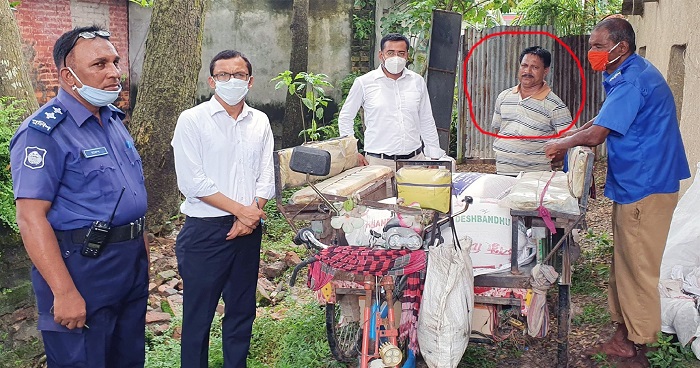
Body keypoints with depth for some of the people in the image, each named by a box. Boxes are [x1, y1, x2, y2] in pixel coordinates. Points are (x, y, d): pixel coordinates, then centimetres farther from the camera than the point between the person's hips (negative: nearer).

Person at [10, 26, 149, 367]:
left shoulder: (114, 119, 11)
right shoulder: (44, 132, -16)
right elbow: (31, 218, -21)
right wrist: (65, 293, -24)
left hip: (132, 262, 8)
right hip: (82, 267, -8)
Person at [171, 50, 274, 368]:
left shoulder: (260, 122, 8)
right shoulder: (192, 120, -6)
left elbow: (266, 176, 6)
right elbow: (192, 181, -13)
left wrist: (251, 214, -10)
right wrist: (241, 210, -14)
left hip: (248, 230, 5)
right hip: (205, 231, -4)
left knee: (242, 309, 14)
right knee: (198, 314, 5)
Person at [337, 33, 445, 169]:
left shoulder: (417, 81, 10)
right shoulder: (364, 82, 1)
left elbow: (427, 122, 17)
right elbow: (345, 117, 8)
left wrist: (434, 157, 13)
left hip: (415, 158, 3)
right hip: (378, 162, -3)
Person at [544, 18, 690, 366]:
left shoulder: (632, 80, -19)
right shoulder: (631, 75, 15)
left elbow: (596, 135, -22)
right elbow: (607, 119, 25)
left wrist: (562, 144, -4)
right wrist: (569, 137, 11)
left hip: (644, 188, -10)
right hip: (633, 185, 10)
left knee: (639, 268, -1)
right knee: (624, 263, 14)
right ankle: (623, 334, 24)